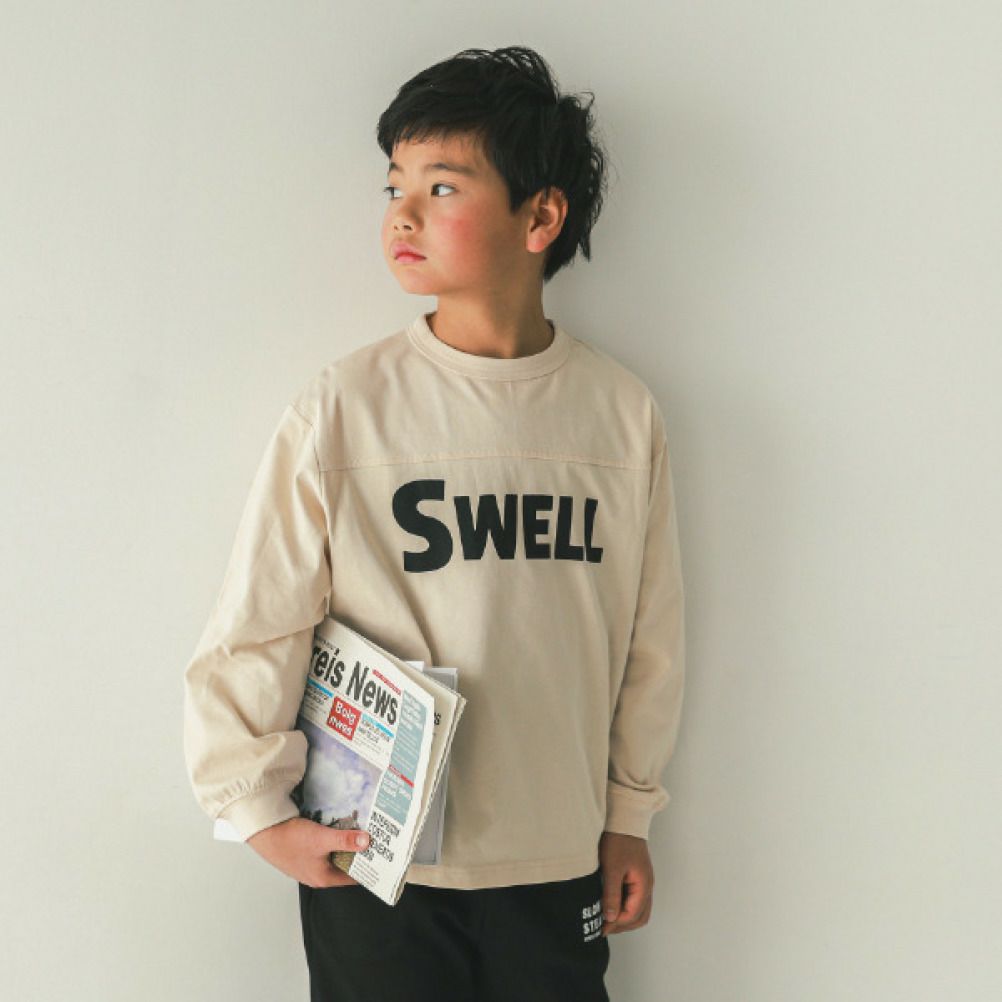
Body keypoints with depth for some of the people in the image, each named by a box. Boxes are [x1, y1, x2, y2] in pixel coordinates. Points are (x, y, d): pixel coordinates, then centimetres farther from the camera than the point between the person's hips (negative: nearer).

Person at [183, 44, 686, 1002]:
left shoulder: (623, 412, -3)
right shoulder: (343, 408, -11)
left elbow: (649, 637, 6)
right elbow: (250, 629, -5)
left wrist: (628, 815, 11)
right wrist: (260, 812, -4)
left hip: (557, 862, 2)